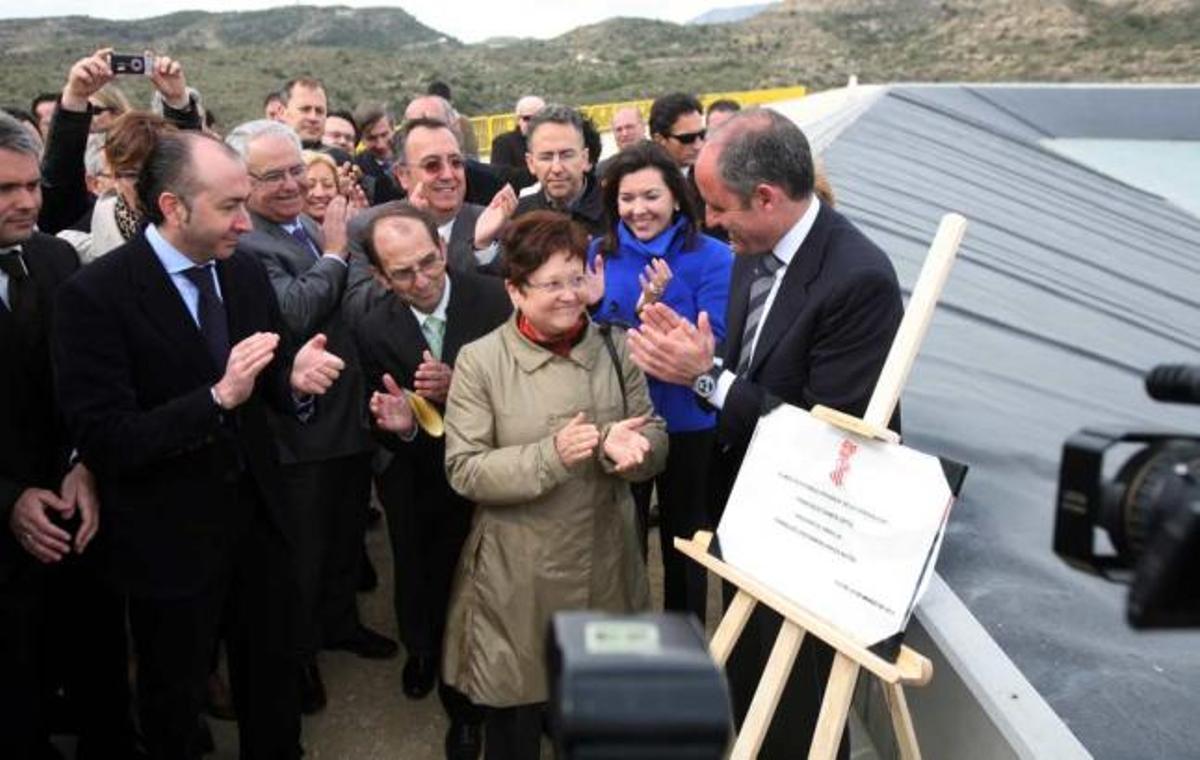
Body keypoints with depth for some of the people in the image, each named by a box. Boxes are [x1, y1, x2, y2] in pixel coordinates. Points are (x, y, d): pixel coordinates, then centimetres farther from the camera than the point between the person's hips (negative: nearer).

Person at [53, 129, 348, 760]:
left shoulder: (245, 271, -2)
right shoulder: (95, 295, -20)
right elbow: (103, 443, -23)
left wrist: (295, 379, -17)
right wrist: (218, 397, -33)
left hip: (256, 513, 5)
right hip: (168, 536, -5)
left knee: (273, 674, 23)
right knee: (175, 696, 19)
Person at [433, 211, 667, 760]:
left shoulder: (616, 348, -1)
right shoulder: (480, 361, -11)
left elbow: (655, 440, 3)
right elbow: (464, 471, -13)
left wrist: (627, 448, -21)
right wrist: (551, 455, -25)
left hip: (605, 562, 3)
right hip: (518, 574, -3)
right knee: (514, 716, 14)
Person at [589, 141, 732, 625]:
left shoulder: (711, 257, -12)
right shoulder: (598, 253, -4)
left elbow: (715, 348, -18)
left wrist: (665, 304, -33)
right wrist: (638, 313, -21)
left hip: (686, 426, -2)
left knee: (683, 544, 17)